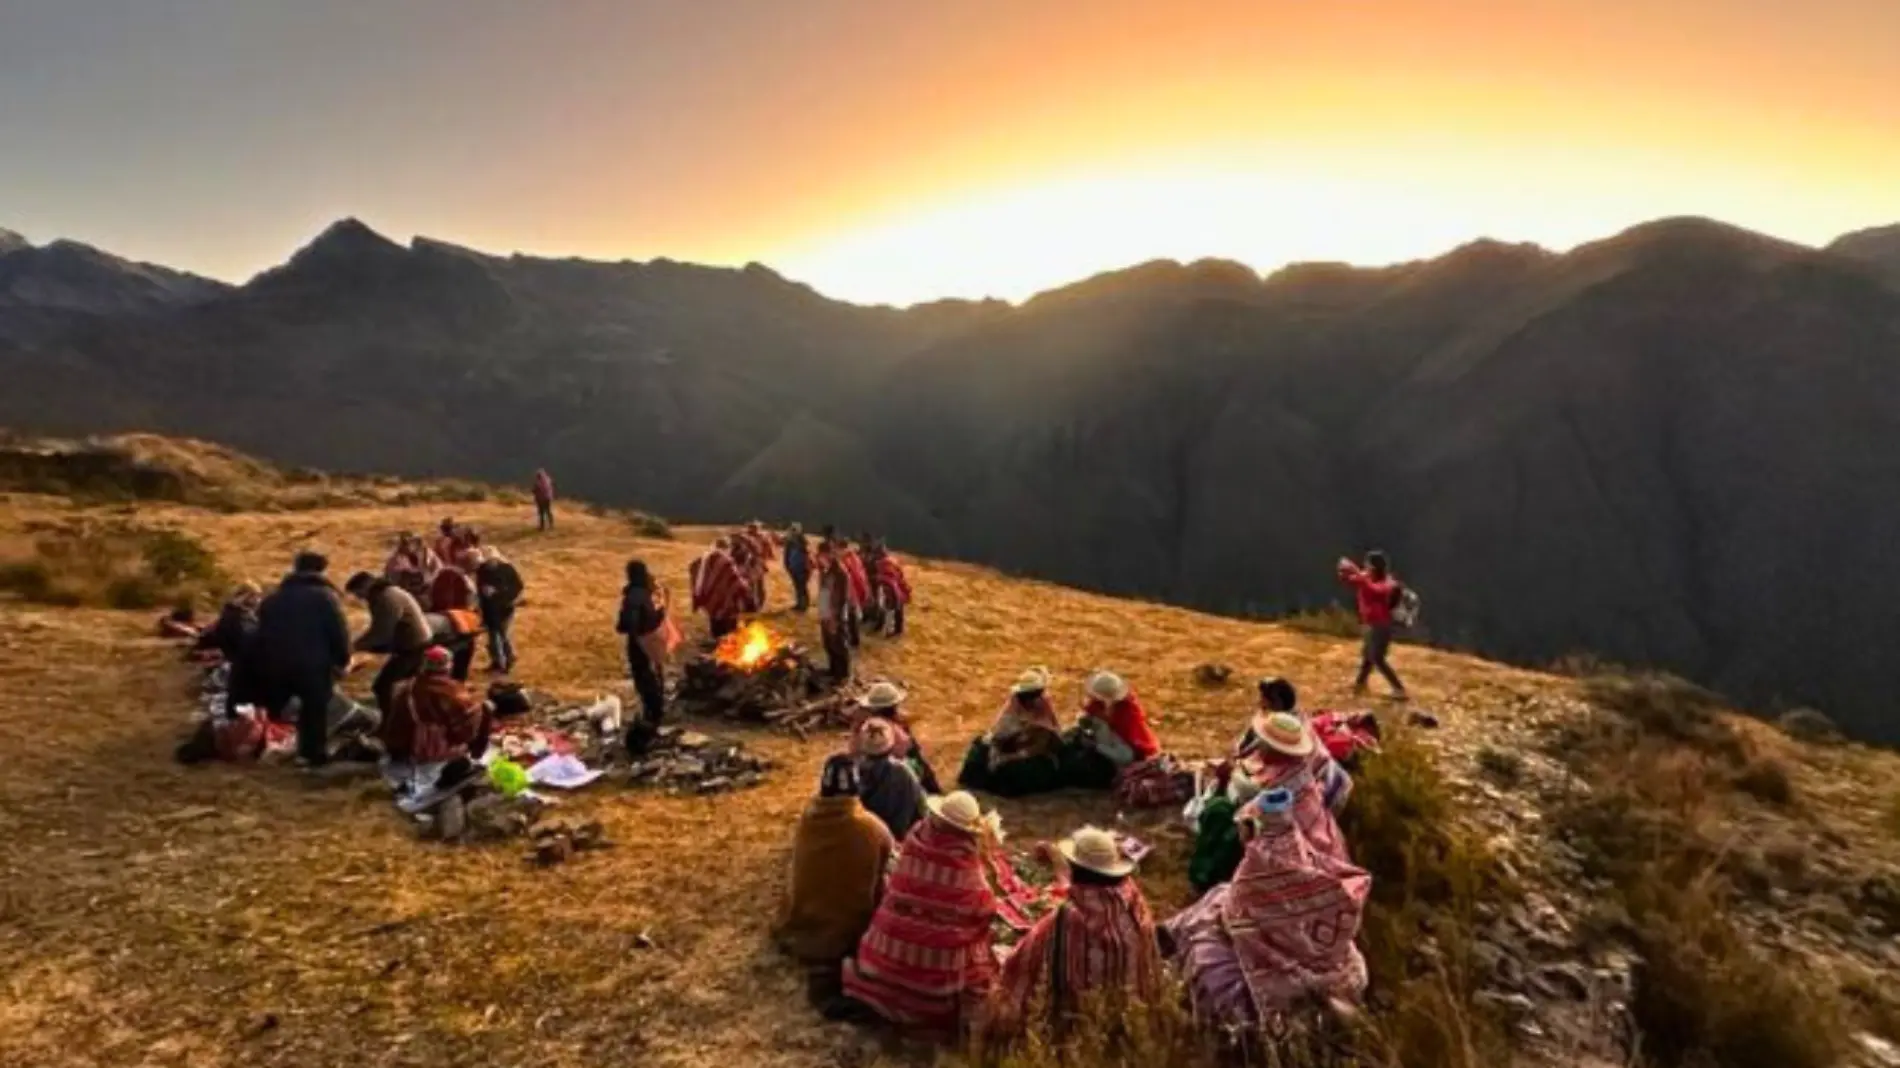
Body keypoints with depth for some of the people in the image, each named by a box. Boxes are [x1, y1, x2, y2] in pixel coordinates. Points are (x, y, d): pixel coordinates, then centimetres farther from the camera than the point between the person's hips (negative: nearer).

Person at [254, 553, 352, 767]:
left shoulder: (274, 597, 18)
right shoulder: (325, 596, -2)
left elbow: (261, 633, 19)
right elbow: (339, 631, -9)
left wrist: (262, 664, 22)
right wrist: (342, 660, 0)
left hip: (276, 663, 6)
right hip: (312, 664, -5)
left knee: (270, 709, 19)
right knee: (314, 710, 2)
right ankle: (314, 754, 3)